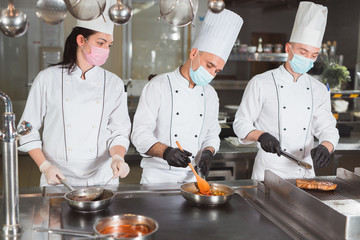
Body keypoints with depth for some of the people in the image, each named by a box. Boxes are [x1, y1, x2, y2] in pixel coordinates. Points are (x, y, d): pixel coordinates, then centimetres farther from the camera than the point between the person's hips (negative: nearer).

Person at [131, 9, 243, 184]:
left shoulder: (210, 94, 8)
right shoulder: (158, 86, -9)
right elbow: (140, 134, -13)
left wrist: (208, 152, -4)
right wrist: (166, 151, -30)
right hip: (159, 176, -4)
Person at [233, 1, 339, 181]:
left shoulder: (319, 90, 7)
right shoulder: (261, 83, -8)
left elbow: (328, 128, 5)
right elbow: (241, 124, -4)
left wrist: (325, 147, -16)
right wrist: (261, 136, -23)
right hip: (269, 170, -4)